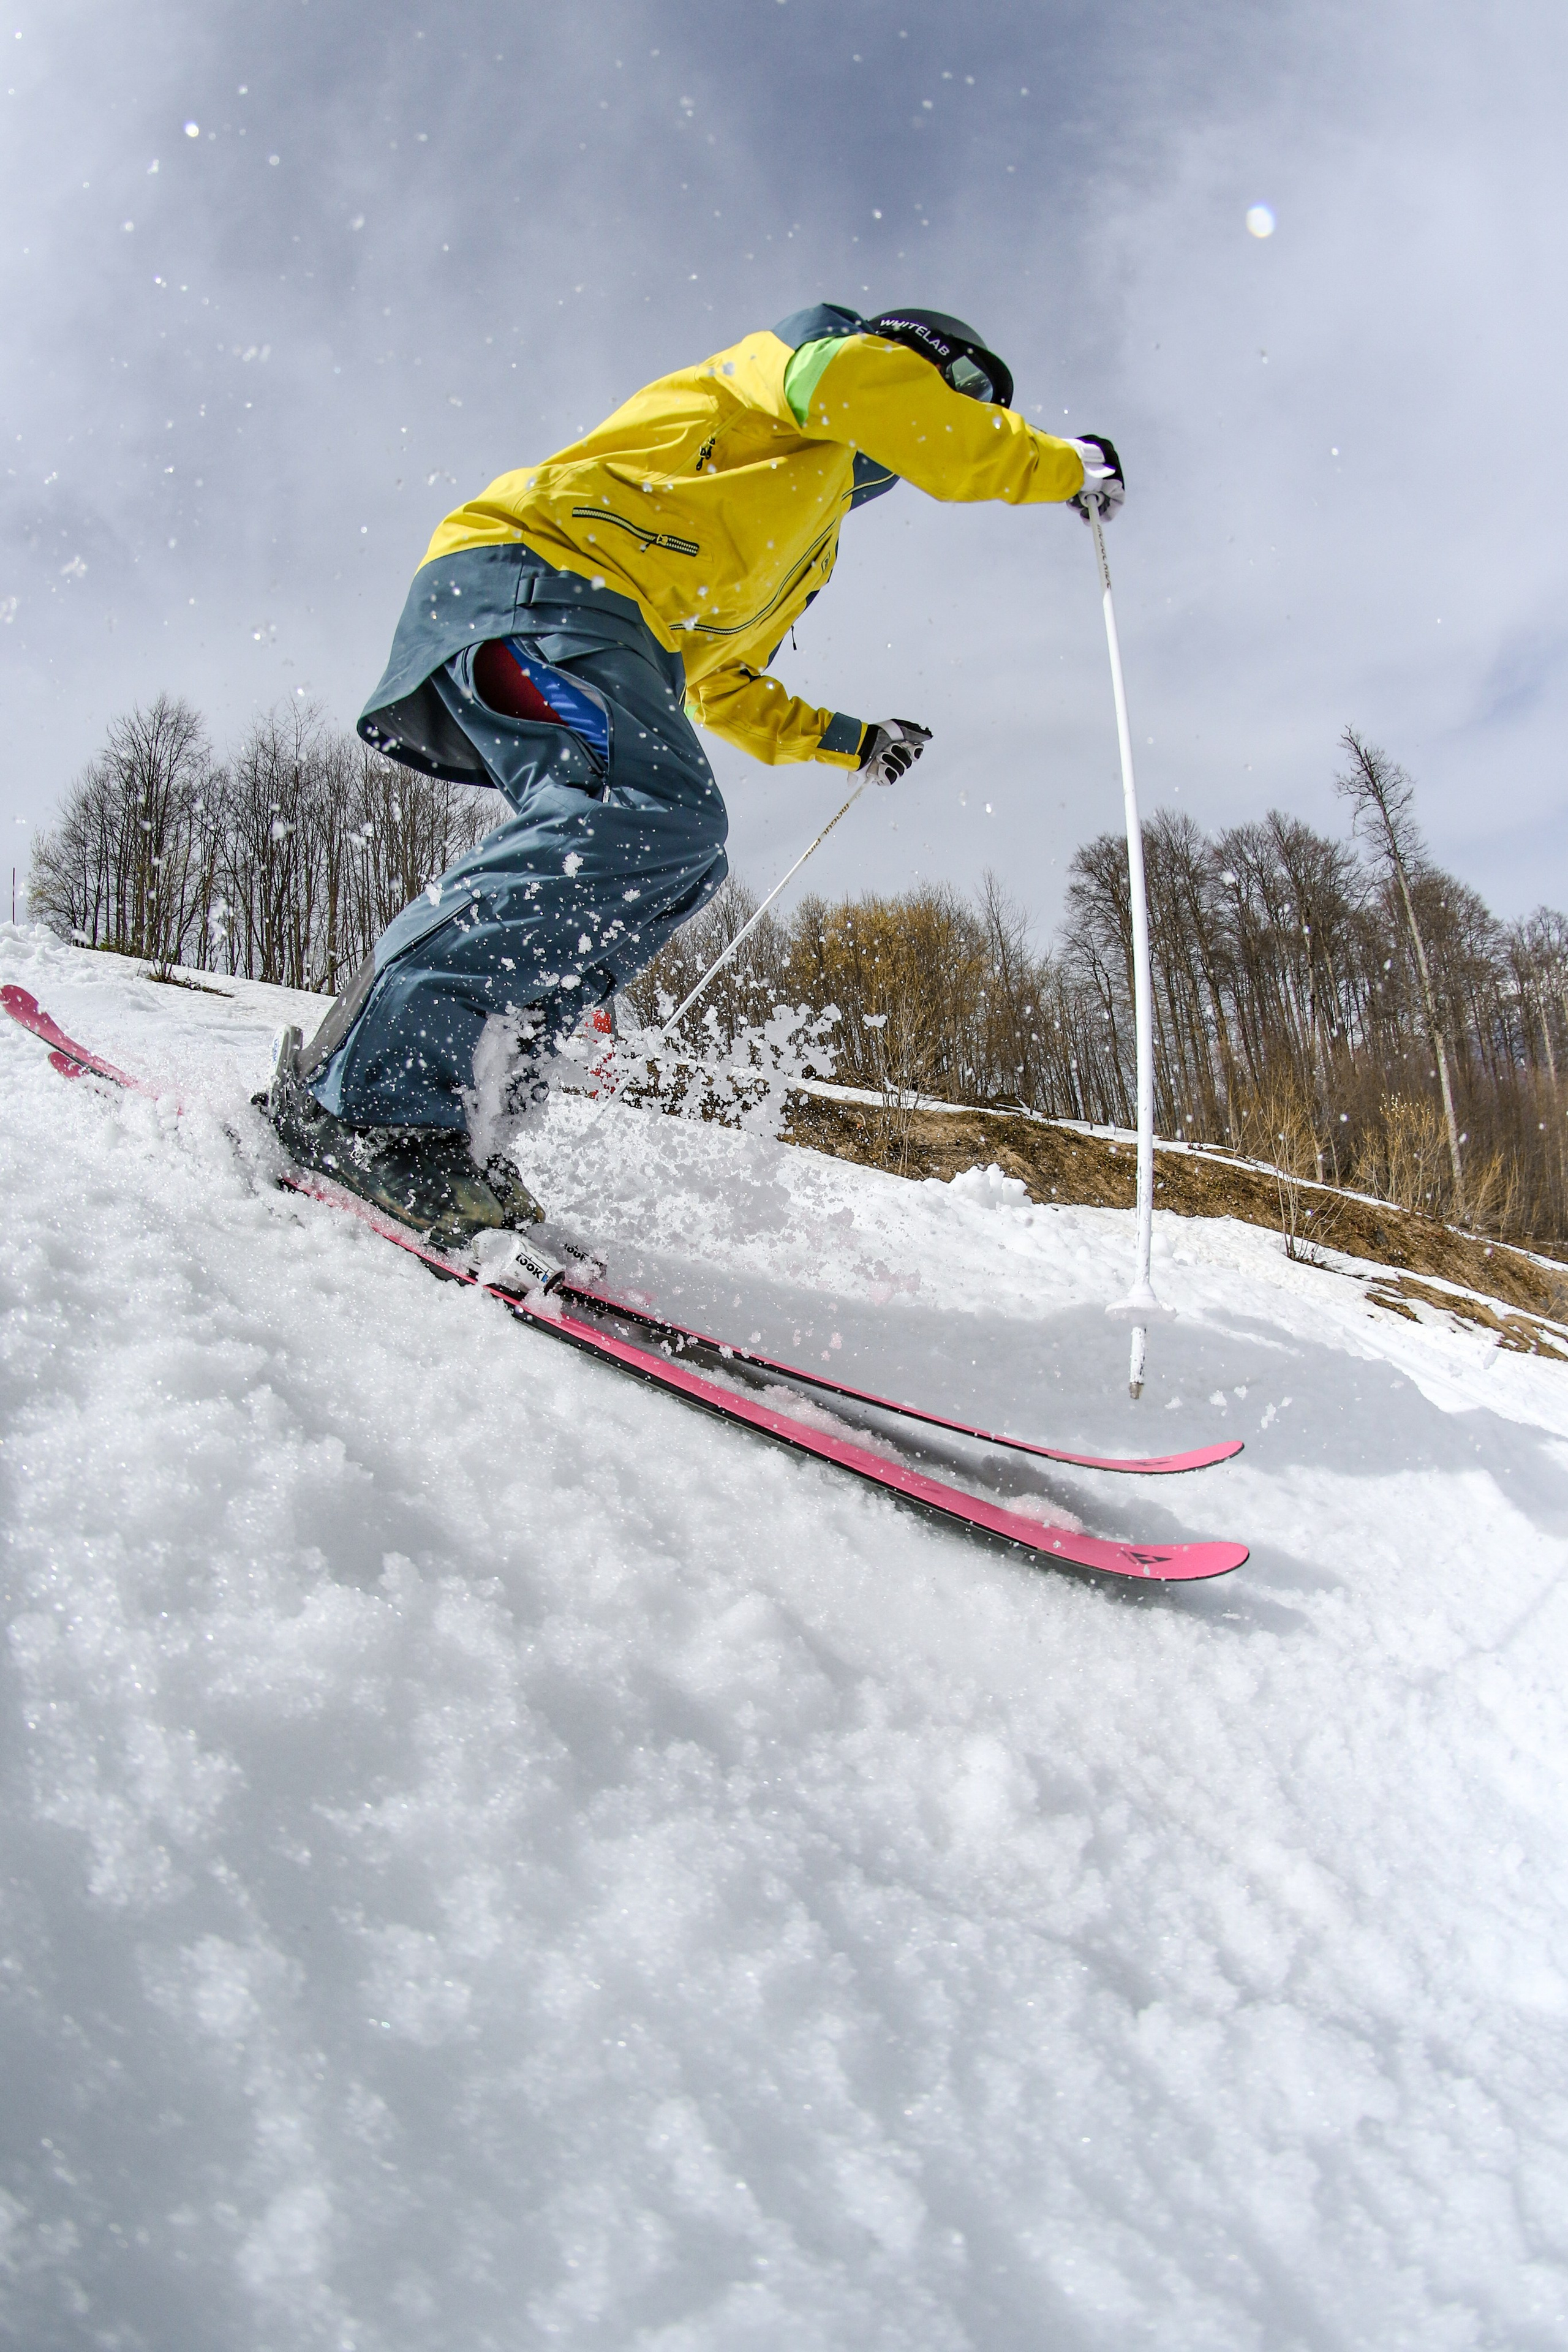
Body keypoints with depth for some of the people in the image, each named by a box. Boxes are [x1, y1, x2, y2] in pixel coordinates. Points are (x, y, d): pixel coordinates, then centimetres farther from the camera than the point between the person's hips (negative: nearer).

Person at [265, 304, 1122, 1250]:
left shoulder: (809, 545, 35)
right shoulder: (807, 357, 13)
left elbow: (724, 690, 40)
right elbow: (940, 438, -8)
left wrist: (849, 740, 39)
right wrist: (1068, 464, 6)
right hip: (529, 573, -9)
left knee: (679, 870, -8)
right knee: (655, 818, -31)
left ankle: (451, 1101, -12)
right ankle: (366, 1082, -33)